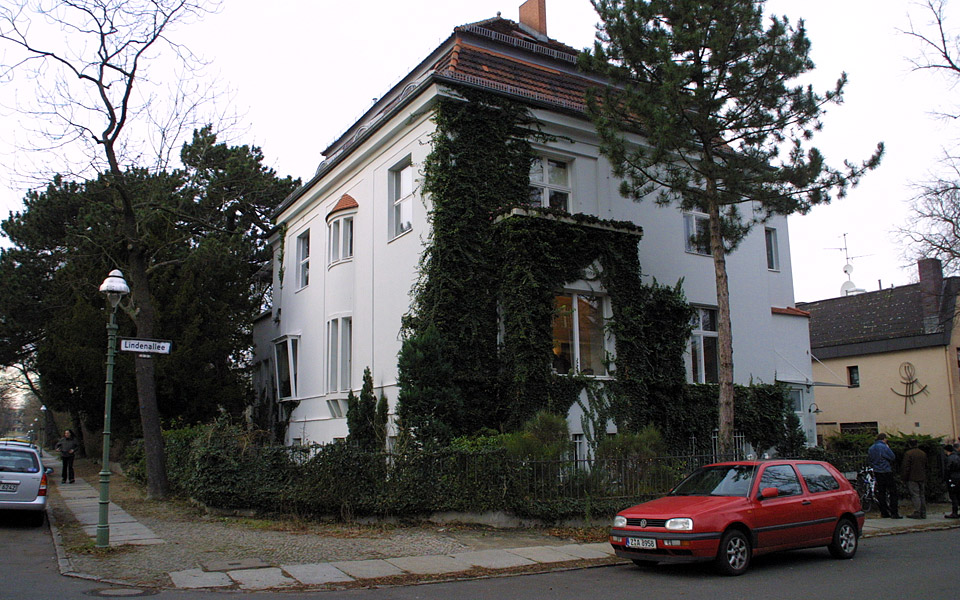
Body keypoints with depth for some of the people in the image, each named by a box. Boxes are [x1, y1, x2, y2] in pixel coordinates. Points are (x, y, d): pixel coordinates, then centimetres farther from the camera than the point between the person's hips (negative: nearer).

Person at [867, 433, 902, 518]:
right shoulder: (884, 447, -14)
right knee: (892, 492, -1)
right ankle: (894, 513, -5)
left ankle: (884, 512, 11)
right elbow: (893, 457, -9)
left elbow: (869, 460, 14)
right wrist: (888, 449, 3)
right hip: (886, 472, -7)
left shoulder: (871, 448, 9)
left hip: (877, 472, 7)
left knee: (881, 492, 10)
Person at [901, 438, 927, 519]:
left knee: (915, 495, -7)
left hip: (913, 478, -7)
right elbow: (926, 466, 21)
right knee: (921, 495, 11)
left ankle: (917, 513, -10)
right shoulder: (923, 453, 13)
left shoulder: (908, 453, -11)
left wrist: (904, 478, -4)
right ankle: (923, 513, 14)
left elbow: (905, 467, -13)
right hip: (922, 478, 7)